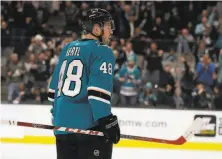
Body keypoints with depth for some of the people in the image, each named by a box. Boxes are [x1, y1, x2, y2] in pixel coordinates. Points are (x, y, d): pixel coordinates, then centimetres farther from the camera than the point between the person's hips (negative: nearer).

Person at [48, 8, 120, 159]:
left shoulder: (68, 49, 16)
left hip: (63, 124, 8)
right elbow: (98, 90, -19)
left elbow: (54, 86, 21)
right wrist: (108, 121, -18)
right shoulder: (103, 51, -7)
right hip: (90, 126, -8)